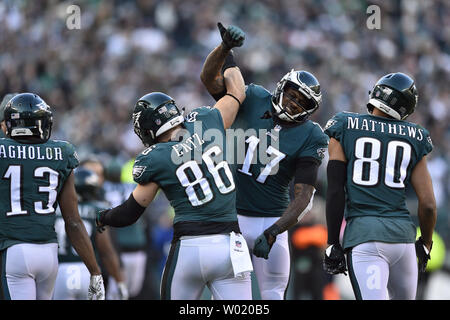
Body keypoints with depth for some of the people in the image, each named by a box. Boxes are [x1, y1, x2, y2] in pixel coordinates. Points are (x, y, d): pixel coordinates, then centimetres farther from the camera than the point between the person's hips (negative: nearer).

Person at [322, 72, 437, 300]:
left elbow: (335, 192, -1)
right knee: (403, 297, 21)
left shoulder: (345, 128, 5)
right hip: (402, 231, 2)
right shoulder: (414, 138, 10)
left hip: (362, 231, -2)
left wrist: (332, 244, 4)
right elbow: (428, 204, 7)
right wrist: (425, 244, 24)